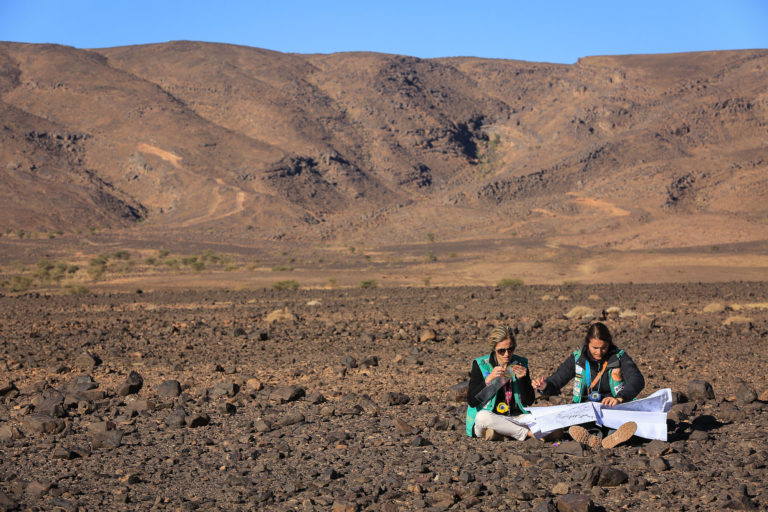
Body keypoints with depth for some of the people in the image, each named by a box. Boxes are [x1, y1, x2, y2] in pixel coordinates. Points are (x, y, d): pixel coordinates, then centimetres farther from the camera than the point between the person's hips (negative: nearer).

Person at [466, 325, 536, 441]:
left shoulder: (521, 363, 5)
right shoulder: (481, 365, -3)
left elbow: (528, 401, 3)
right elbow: (471, 401, -10)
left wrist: (521, 379, -14)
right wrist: (489, 379, -22)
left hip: (515, 418, 3)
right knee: (482, 416, -38)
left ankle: (495, 433, -20)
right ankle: (526, 433, -24)